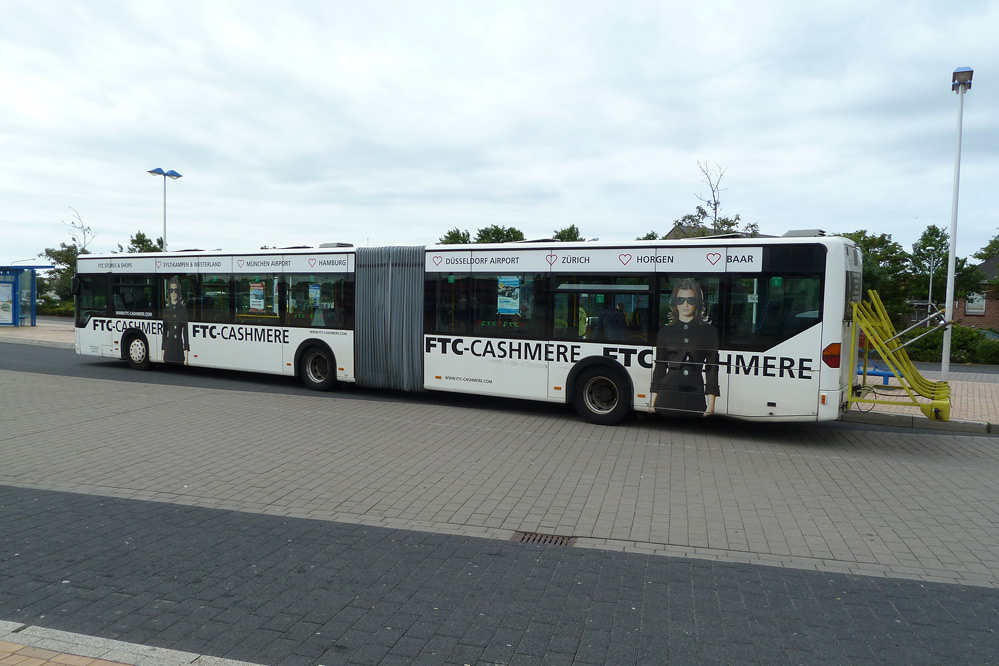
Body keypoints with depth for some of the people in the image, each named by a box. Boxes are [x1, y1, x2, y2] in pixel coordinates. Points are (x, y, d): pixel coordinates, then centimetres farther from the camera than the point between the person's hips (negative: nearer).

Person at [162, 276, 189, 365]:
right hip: (168, 347, 1)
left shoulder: (183, 309, 3)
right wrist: (163, 351, 5)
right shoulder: (165, 310, 8)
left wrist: (186, 355, -5)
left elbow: (186, 332, 1)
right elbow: (164, 331, 10)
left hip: (179, 348, -1)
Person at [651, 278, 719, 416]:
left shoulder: (709, 331, 9)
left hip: (695, 396, 0)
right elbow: (659, 368, 12)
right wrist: (653, 403, 6)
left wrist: (711, 405, -1)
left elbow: (712, 368, 6)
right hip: (668, 394, 0)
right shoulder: (665, 332, 11)